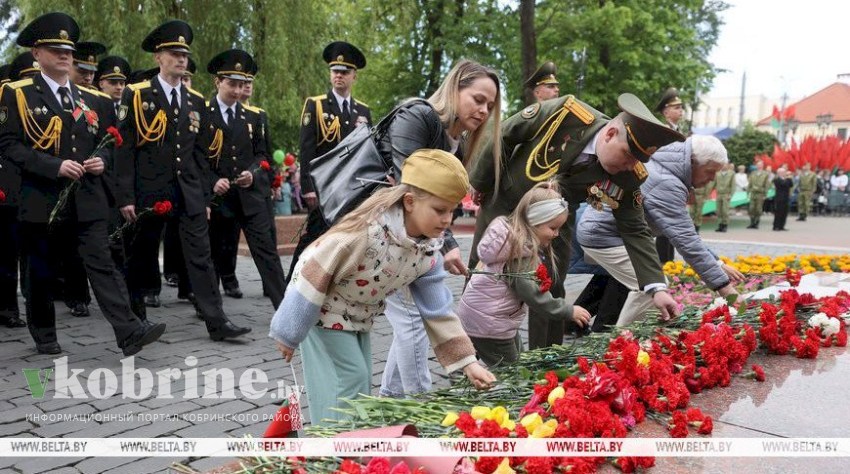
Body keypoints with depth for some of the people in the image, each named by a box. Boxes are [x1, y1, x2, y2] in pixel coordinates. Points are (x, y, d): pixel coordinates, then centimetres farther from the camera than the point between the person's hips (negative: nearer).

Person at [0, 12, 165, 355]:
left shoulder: (91, 98, 13)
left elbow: (106, 141, 21)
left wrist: (101, 159, -2)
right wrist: (54, 166, -19)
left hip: (86, 199, 2)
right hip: (41, 199, -2)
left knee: (102, 264, -5)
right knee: (40, 271, 9)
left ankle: (129, 332, -11)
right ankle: (44, 336, 25)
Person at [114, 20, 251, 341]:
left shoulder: (196, 101, 11)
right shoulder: (136, 95, -1)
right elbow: (125, 149, -5)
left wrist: (205, 198, 9)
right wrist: (125, 196, -10)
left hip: (189, 193, 3)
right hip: (149, 191, -3)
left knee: (201, 256, -3)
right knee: (141, 258, 11)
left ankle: (216, 322, -4)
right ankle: (136, 318, 30)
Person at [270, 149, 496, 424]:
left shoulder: (428, 249, -14)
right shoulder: (366, 231, -37)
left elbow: (437, 308, -7)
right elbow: (314, 279, -29)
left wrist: (467, 362, -11)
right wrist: (289, 334, -19)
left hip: (358, 317, 7)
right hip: (320, 310, -7)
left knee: (361, 385, 12)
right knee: (350, 381, -8)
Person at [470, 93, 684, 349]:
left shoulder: (628, 176, -23)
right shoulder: (565, 113, -31)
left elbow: (635, 231, -14)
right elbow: (502, 136, -18)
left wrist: (656, 287, -23)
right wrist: (480, 183, -8)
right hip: (504, 204, -1)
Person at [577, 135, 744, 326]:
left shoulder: (665, 169, 6)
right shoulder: (667, 185, -26)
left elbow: (686, 232, 10)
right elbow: (685, 240, -30)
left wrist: (717, 264, 6)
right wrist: (722, 284, -28)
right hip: (602, 235, -10)